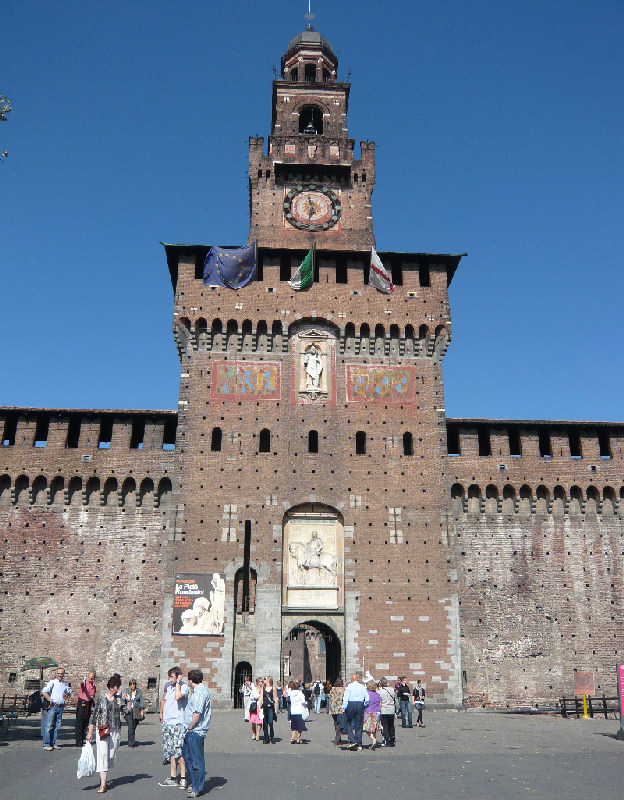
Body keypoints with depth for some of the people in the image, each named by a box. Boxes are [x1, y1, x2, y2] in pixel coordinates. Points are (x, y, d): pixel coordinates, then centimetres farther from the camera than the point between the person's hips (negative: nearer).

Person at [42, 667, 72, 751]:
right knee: (48, 726, -5)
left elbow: (69, 693, 31)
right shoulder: (52, 682, -3)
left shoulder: (65, 684, 14)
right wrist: (50, 700, -15)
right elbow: (44, 692, -14)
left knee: (56, 726, 9)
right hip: (52, 706, -5)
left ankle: (53, 744, 16)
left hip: (61, 707, 5)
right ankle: (46, 745, -1)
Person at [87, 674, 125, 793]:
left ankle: (103, 778, 24)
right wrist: (90, 732, 3)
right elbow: (93, 716, 4)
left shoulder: (119, 699, 7)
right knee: (103, 755, -10)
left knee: (111, 756, 6)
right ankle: (103, 784, -11)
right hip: (102, 730, -3)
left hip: (115, 730, 3)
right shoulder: (101, 699, 1)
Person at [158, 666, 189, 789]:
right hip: (167, 723, 7)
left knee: (180, 751, -10)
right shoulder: (168, 685, 10)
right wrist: (161, 713, 18)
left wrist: (178, 683, -20)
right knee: (171, 752, 11)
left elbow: (178, 697, -29)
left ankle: (183, 778, -3)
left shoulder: (184, 686, -10)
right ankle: (173, 778, 20)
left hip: (178, 723, -7)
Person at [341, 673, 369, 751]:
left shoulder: (349, 686, 0)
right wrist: (364, 706, 20)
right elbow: (367, 698, 8)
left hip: (351, 704, -3)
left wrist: (343, 708, -6)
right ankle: (359, 745, 10)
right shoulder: (363, 687, 10)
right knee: (359, 725, 9)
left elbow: (345, 698, -7)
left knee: (349, 724, 7)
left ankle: (352, 741, -7)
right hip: (360, 705, 3)